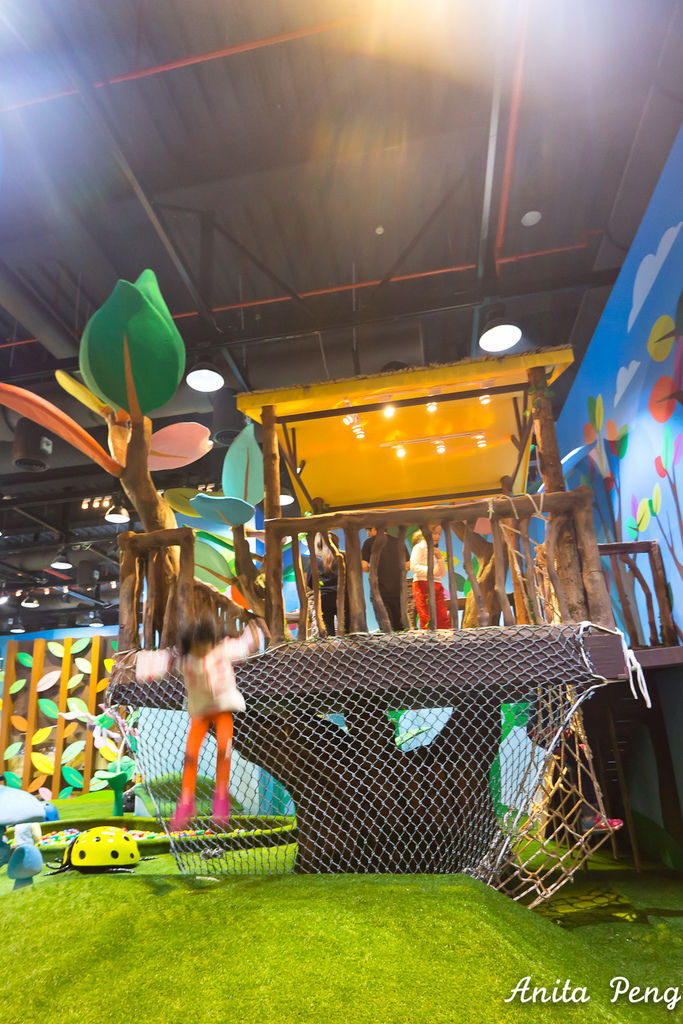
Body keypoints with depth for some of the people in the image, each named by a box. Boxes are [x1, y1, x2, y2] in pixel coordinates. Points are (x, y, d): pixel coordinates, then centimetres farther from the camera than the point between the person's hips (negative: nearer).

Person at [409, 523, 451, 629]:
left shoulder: (435, 551, 23)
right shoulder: (420, 547, 1)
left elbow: (442, 574, 21)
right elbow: (413, 567, -13)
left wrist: (440, 558, 9)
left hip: (437, 586, 7)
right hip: (423, 584, -7)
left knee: (443, 619, -2)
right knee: (427, 620, -8)